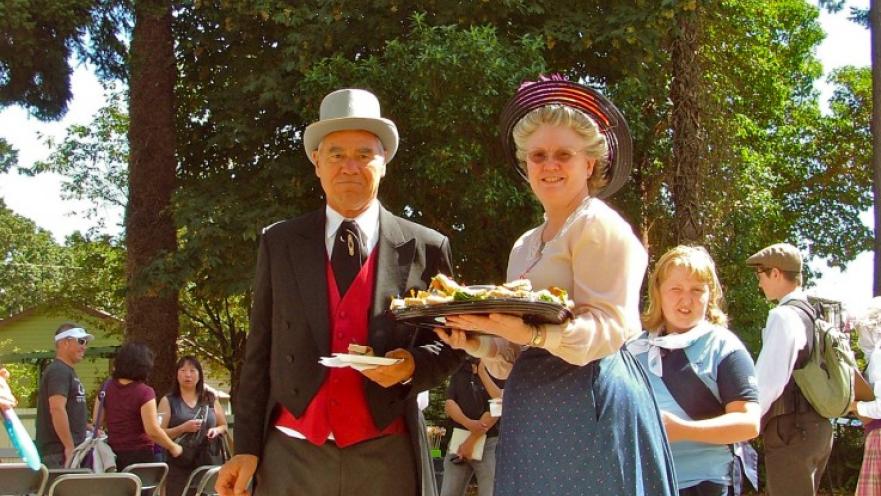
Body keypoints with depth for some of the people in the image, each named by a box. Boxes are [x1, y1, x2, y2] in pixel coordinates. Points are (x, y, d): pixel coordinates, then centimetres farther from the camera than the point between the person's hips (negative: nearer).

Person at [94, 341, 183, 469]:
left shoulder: (107, 388, 3)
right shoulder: (145, 392, -14)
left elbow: (97, 420, 10)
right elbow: (153, 430, -17)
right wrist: (173, 447, -4)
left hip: (114, 454, 5)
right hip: (141, 455, -5)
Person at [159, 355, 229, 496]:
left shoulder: (210, 399, 12)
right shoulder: (168, 401, 4)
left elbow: (224, 426, 20)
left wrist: (217, 430, -3)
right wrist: (183, 428, -18)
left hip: (208, 465, 2)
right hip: (179, 467, -2)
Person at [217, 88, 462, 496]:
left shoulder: (426, 248, 3)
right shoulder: (279, 243, 6)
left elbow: (449, 342, 9)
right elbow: (260, 350, 6)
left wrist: (413, 365, -12)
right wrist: (246, 448, 1)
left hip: (387, 457, 0)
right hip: (292, 454, 1)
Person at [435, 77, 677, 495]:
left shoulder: (599, 225, -4)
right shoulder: (524, 246, 19)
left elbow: (609, 327, -16)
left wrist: (530, 334, -29)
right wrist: (478, 342, -1)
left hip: (588, 400, -7)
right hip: (531, 412, 7)